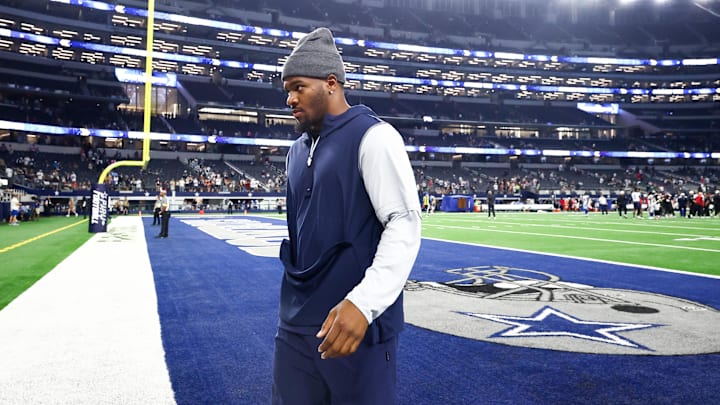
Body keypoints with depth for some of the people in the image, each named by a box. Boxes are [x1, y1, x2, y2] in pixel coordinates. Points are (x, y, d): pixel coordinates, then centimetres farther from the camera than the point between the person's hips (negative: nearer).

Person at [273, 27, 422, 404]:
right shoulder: (297, 150, 14)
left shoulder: (373, 136, -9)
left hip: (357, 323, -7)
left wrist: (362, 303, -25)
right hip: (295, 326, 7)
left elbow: (405, 226, -16)